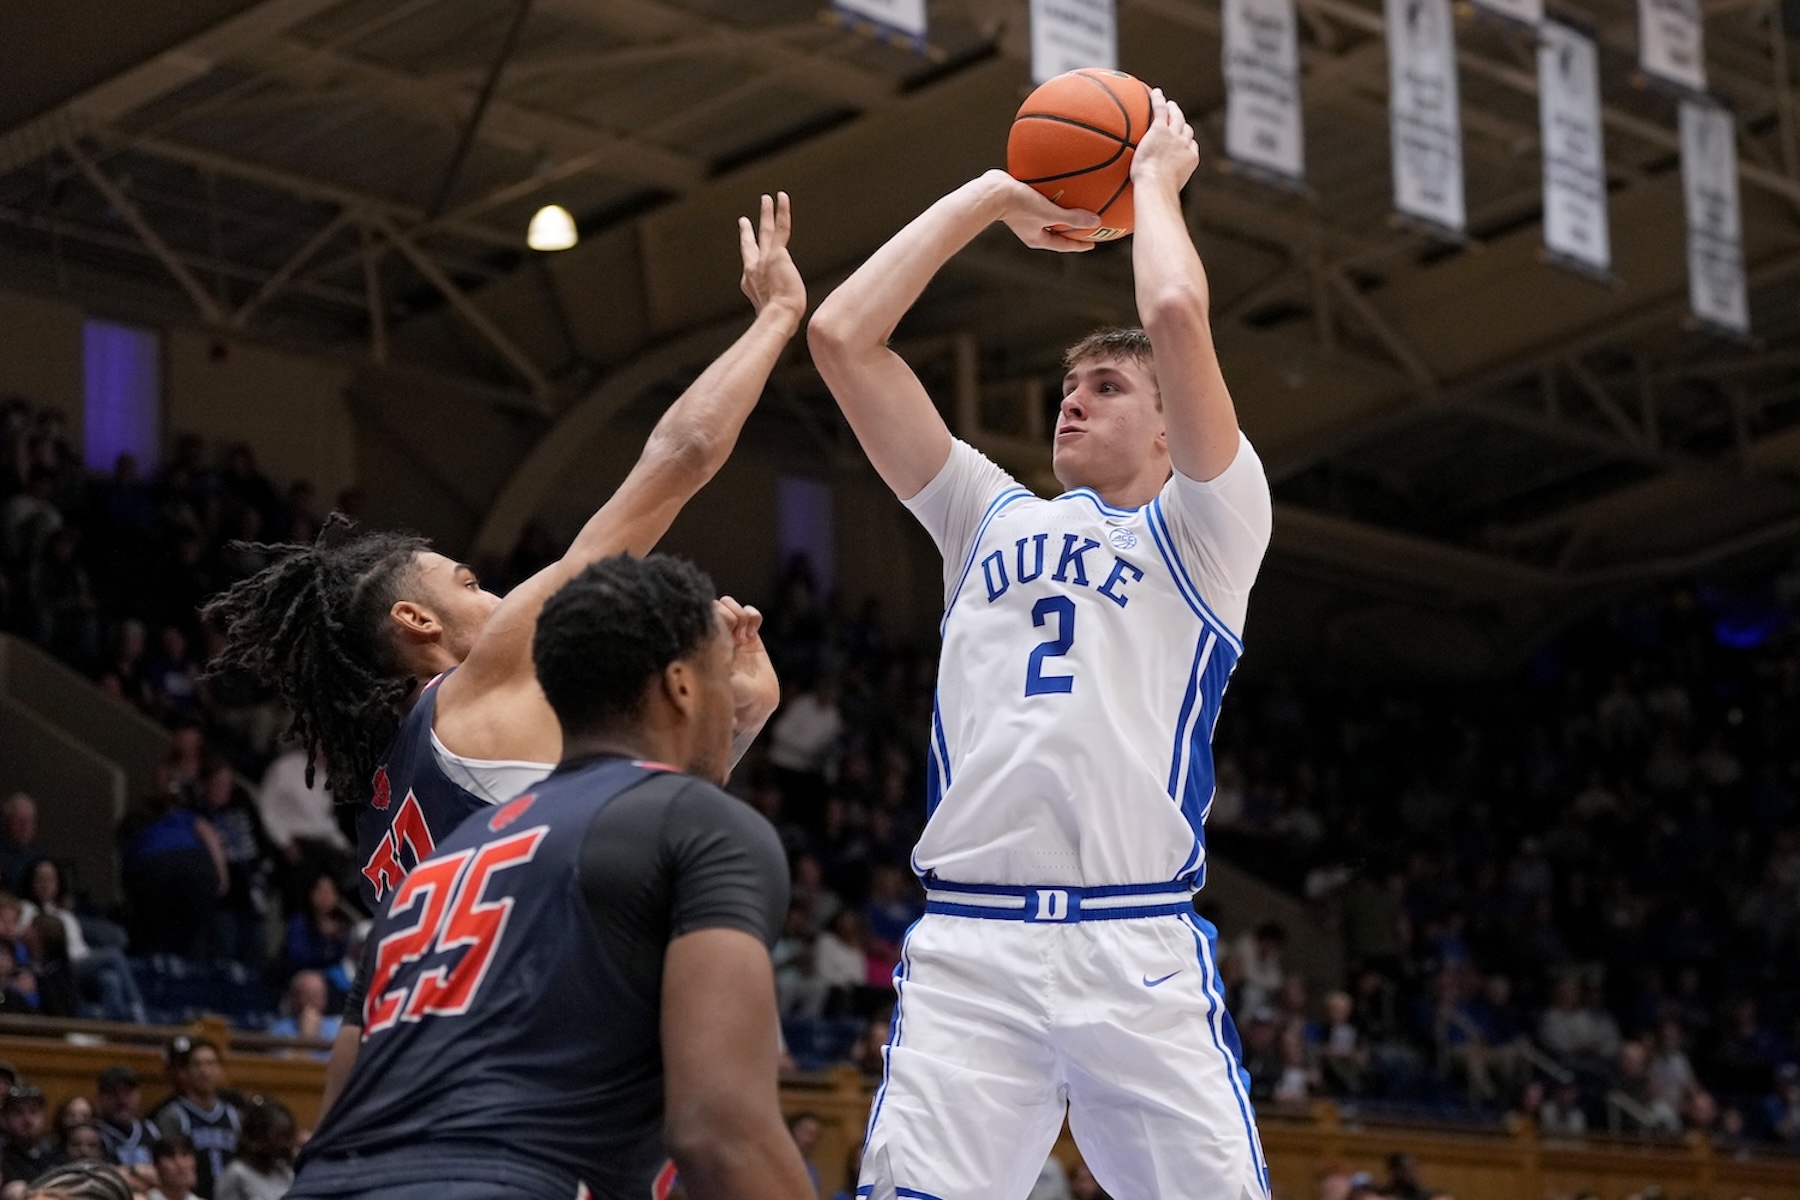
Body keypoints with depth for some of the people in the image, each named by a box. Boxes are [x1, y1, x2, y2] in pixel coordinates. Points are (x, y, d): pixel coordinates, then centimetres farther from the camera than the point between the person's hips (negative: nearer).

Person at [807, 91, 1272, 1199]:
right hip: (966, 947, 3)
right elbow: (843, 337, 18)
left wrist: (1156, 178, 13)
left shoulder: (1205, 530, 12)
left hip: (1142, 950, -2)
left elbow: (1178, 314, -5)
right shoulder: (992, 518, 24)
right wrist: (989, 199, 22)